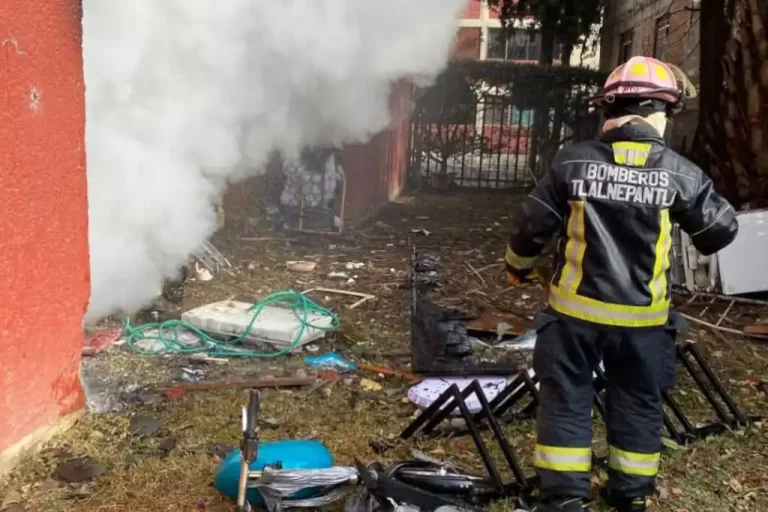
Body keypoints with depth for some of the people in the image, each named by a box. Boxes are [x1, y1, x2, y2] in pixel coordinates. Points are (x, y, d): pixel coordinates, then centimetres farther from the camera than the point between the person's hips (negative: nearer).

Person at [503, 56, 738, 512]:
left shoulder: (573, 162, -8)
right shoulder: (679, 172, -7)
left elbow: (532, 226, -3)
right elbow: (722, 230, 4)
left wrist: (519, 267, 15)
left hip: (576, 309, -1)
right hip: (642, 316, 1)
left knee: (566, 399, 12)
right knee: (638, 403, 18)